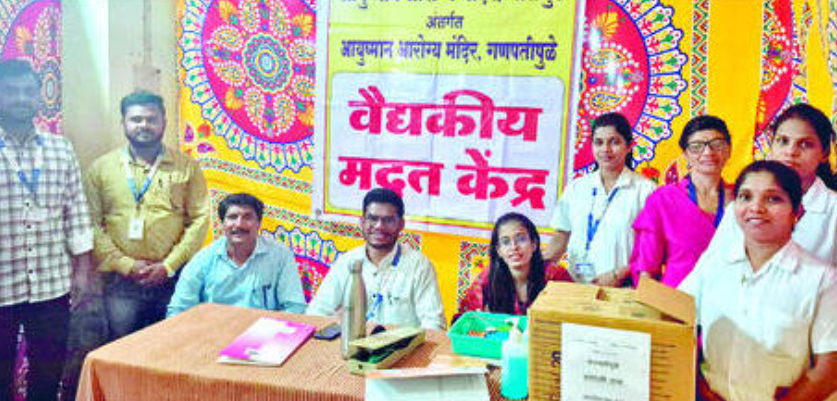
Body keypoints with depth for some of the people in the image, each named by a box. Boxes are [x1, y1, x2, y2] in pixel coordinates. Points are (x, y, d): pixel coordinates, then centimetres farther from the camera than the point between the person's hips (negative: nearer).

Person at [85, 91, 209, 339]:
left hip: (173, 279, 0)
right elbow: (93, 224, 0)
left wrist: (168, 266, -9)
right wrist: (126, 265, -9)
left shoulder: (186, 167, 3)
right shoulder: (102, 168, 5)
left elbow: (199, 220, -2)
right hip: (121, 281, 0)